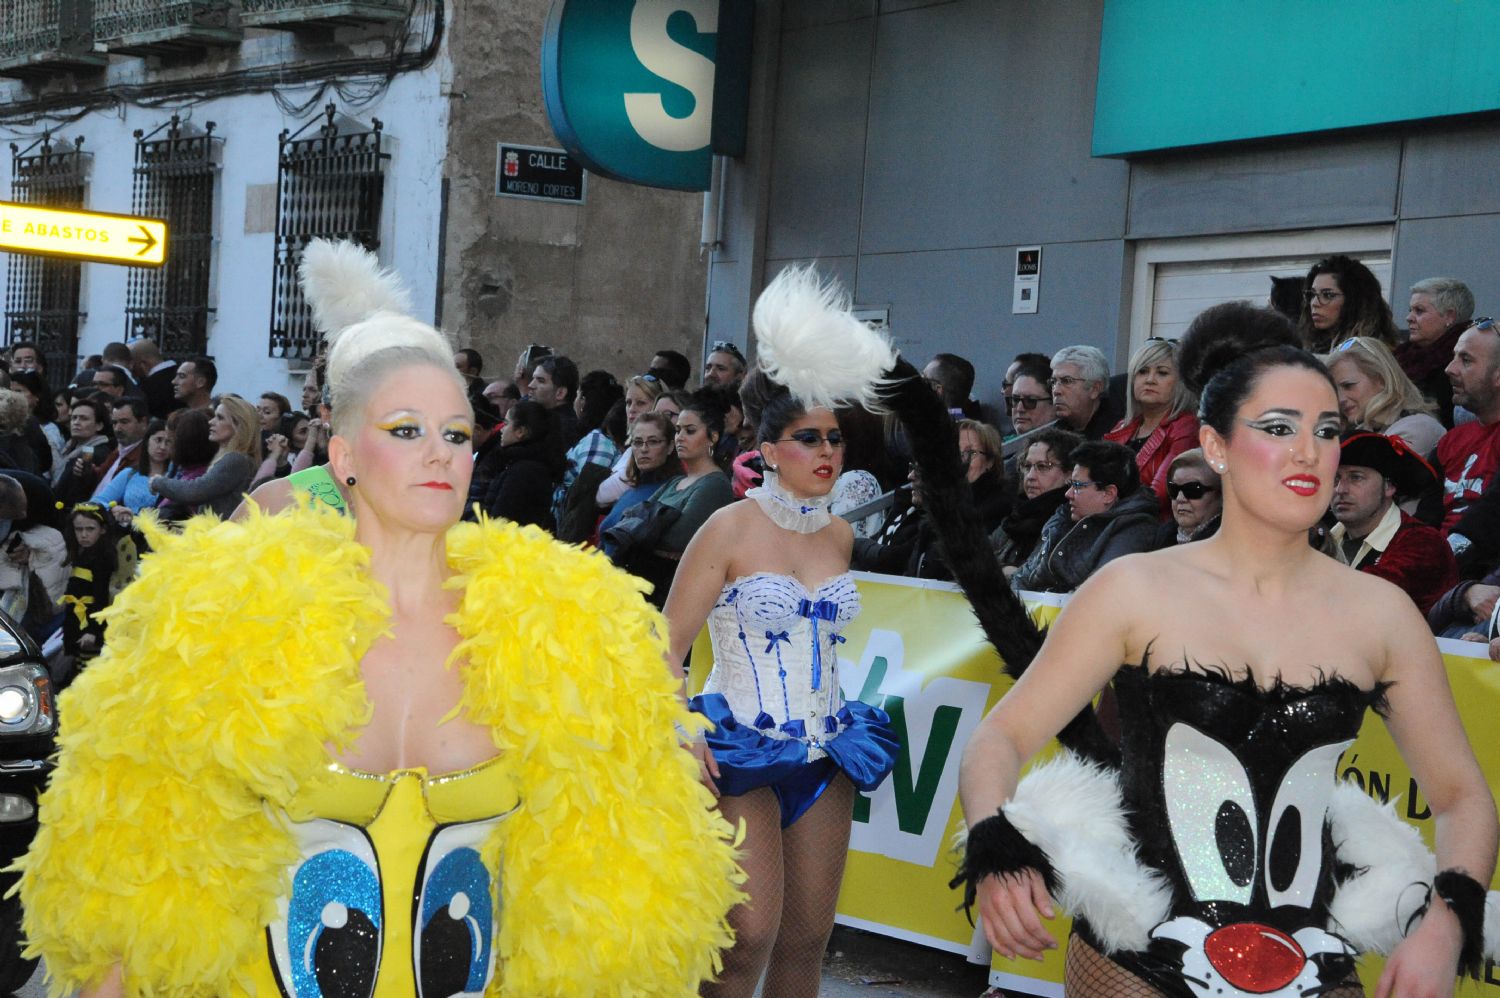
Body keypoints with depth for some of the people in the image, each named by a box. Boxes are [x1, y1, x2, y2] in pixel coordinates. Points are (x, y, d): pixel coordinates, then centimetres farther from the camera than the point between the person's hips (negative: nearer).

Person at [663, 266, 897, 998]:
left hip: (826, 752, 6)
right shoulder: (730, 529, -7)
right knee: (749, 936, -13)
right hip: (743, 748, -5)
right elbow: (669, 644, -7)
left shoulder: (841, 535, 8)